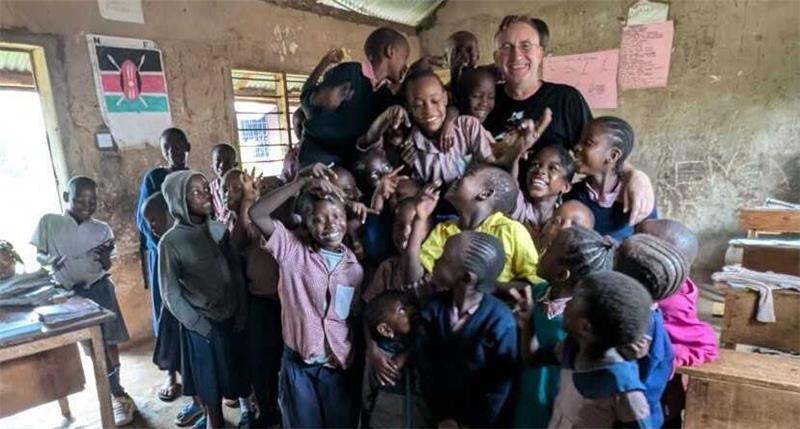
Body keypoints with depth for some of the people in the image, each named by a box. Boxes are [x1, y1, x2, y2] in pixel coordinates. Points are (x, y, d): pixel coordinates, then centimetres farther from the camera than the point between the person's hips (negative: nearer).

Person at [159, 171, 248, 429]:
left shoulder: (218, 230, -2)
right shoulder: (170, 242, -14)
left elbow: (236, 273, 2)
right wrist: (202, 326, -10)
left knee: (237, 372, 13)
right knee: (209, 380, 14)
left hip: (230, 318, 3)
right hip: (201, 325, -3)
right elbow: (171, 295, -10)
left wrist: (241, 315, -3)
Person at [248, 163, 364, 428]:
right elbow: (257, 214, -22)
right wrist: (302, 182, -27)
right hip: (298, 364, -1)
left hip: (340, 366, 2)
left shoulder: (355, 265, -4)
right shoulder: (293, 249, -10)